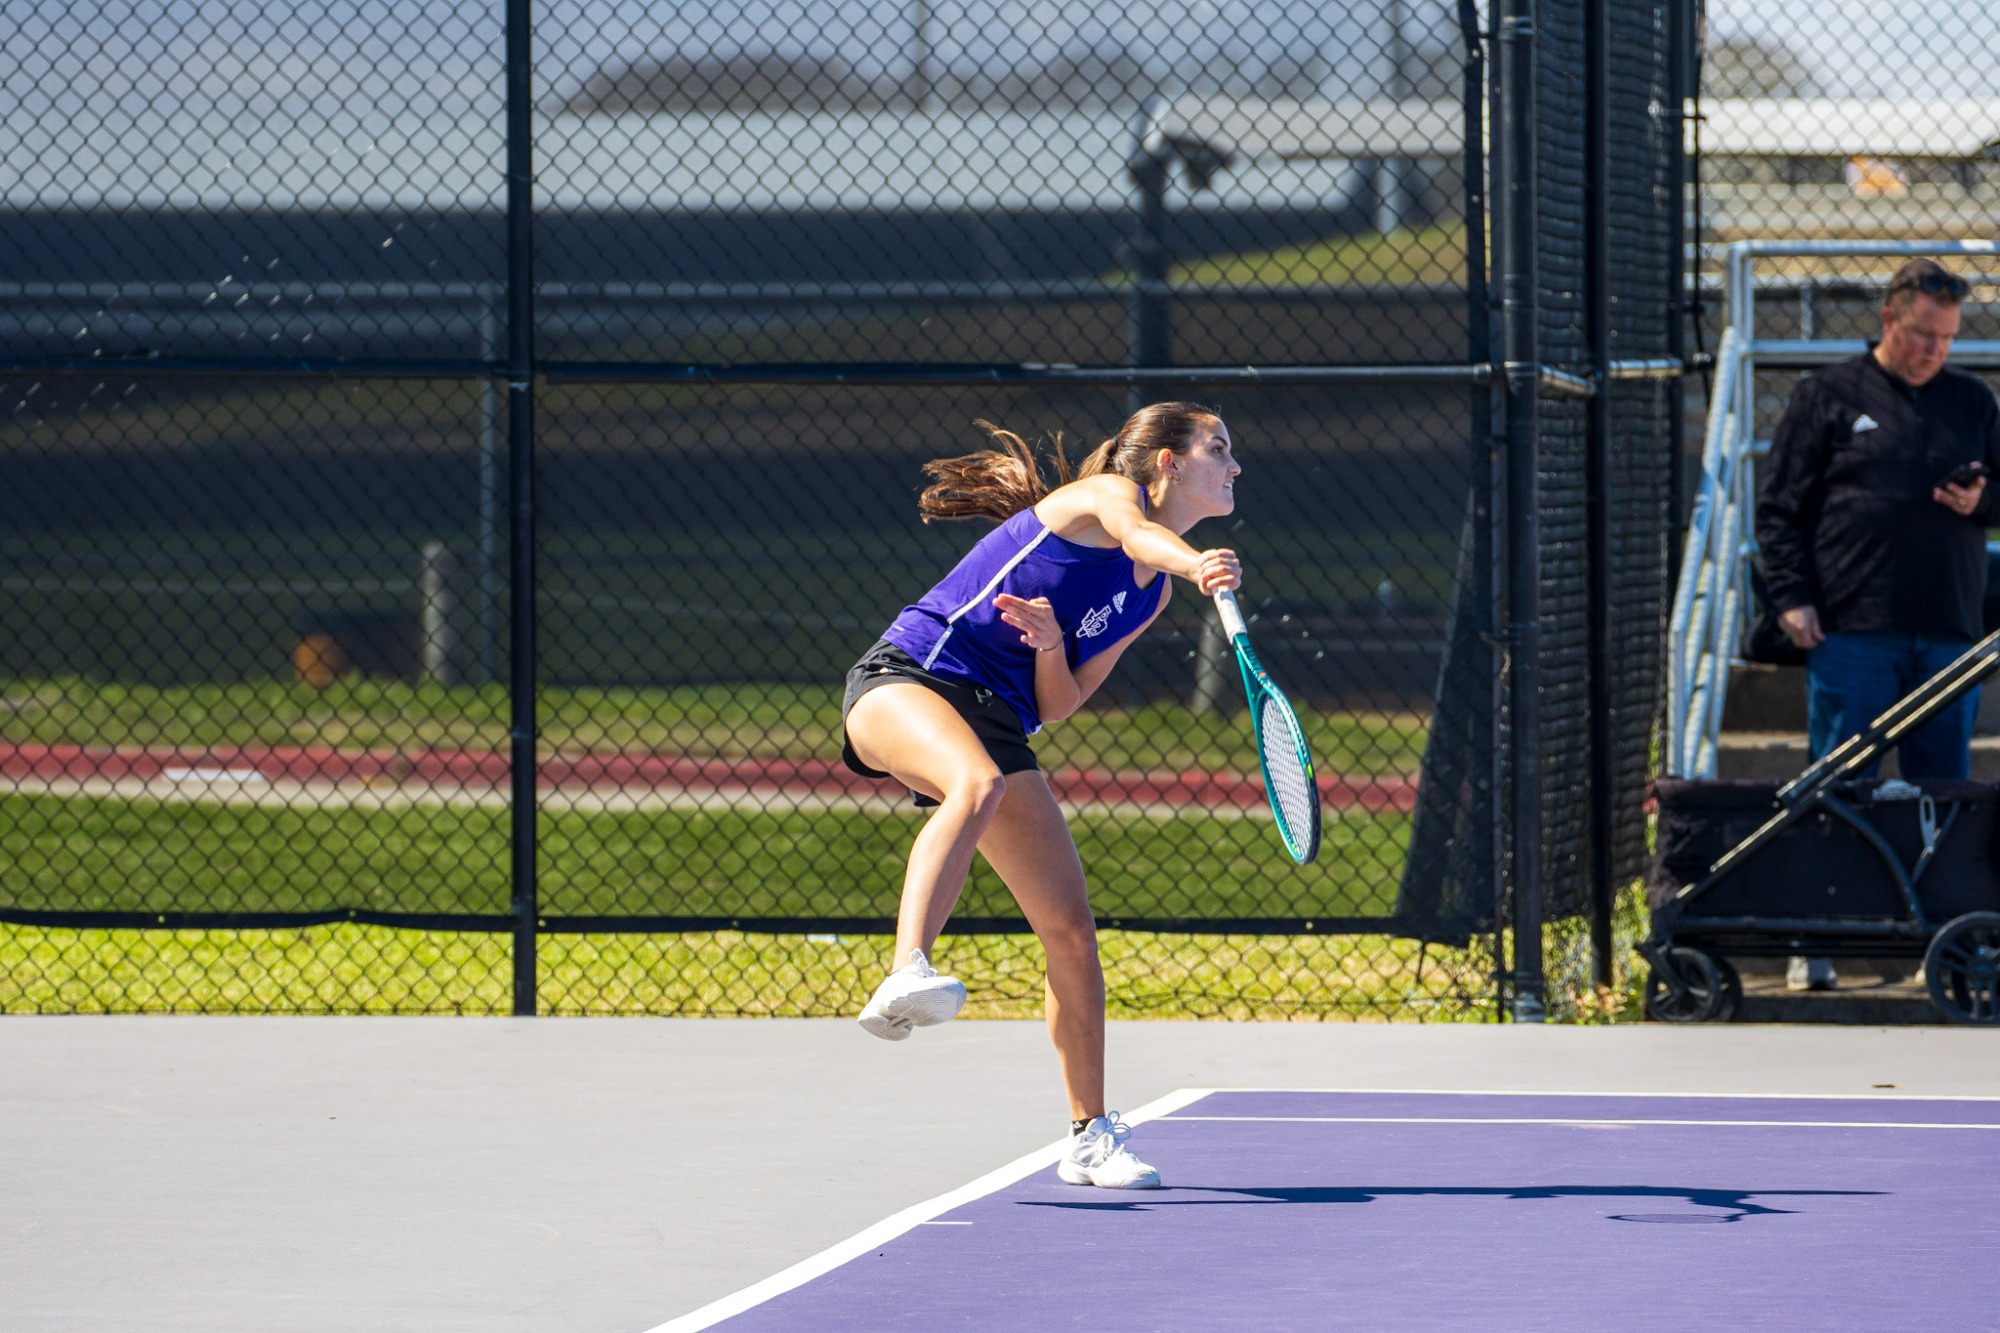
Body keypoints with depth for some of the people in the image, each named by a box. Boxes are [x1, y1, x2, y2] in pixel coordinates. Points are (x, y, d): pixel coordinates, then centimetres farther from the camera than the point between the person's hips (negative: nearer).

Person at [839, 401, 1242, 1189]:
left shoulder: (1152, 596, 18)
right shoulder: (1106, 495, -2)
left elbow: (1056, 706, 10)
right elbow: (1141, 536, -29)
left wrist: (1052, 644, -11)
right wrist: (1199, 565, -51)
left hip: (998, 727, 8)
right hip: (909, 676, -8)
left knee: (1071, 929, 2)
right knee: (979, 784, -41)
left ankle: (1091, 1137, 13)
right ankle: (906, 976, -57)